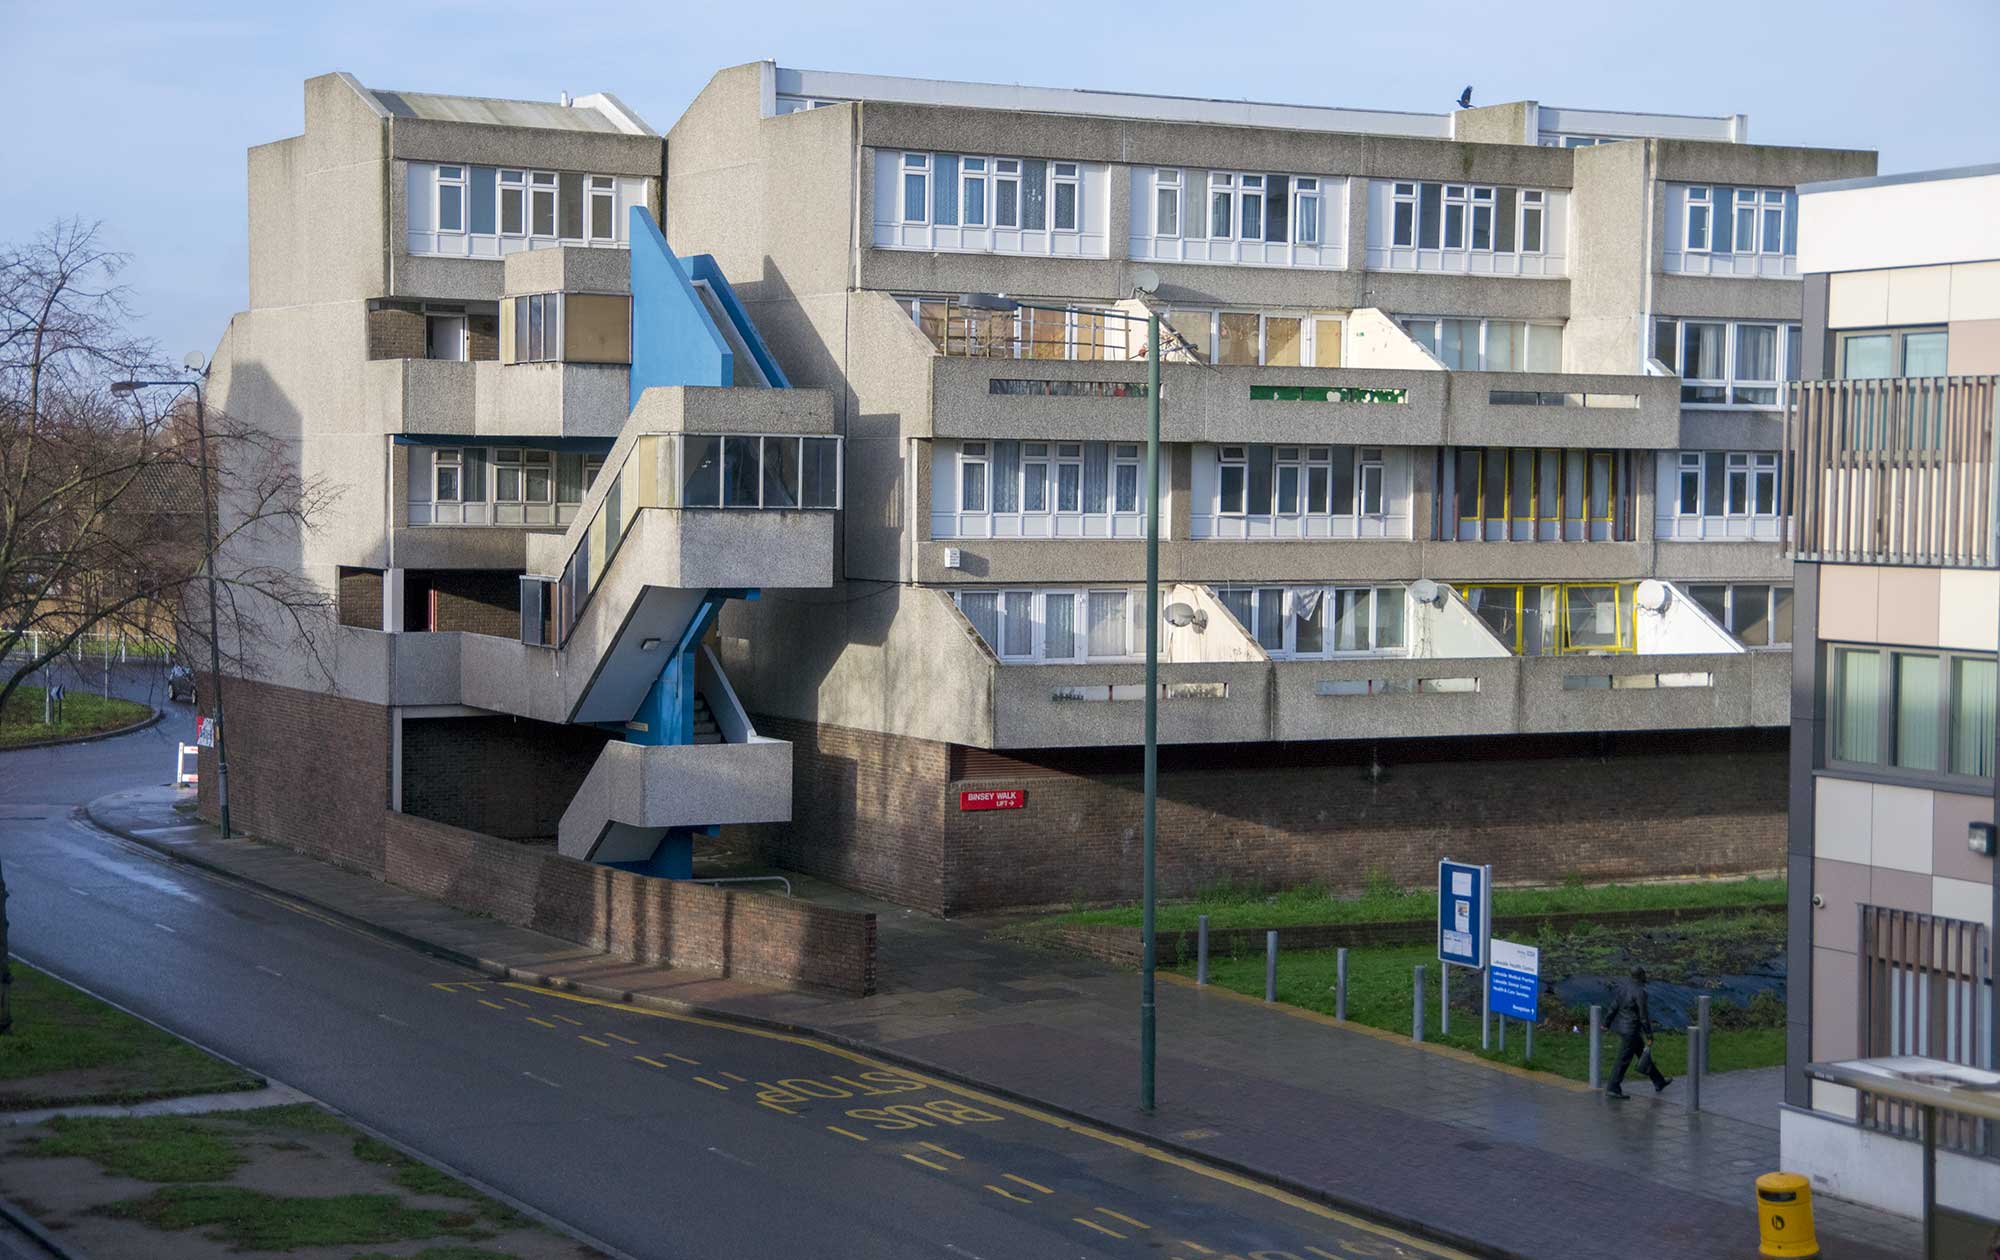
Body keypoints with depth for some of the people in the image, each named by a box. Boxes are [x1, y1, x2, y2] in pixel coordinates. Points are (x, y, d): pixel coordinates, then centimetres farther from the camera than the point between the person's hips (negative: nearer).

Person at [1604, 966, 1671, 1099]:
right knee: (1624, 1060, -1)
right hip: (1631, 1029, -9)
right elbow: (1643, 1016, -19)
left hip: (1620, 1025, 9)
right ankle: (1612, 1089, 3)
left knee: (1642, 1053, 19)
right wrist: (1649, 1036, -12)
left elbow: (1614, 1007, 5)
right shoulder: (1640, 992, -21)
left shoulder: (1623, 985, 2)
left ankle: (1658, 1082, 30)